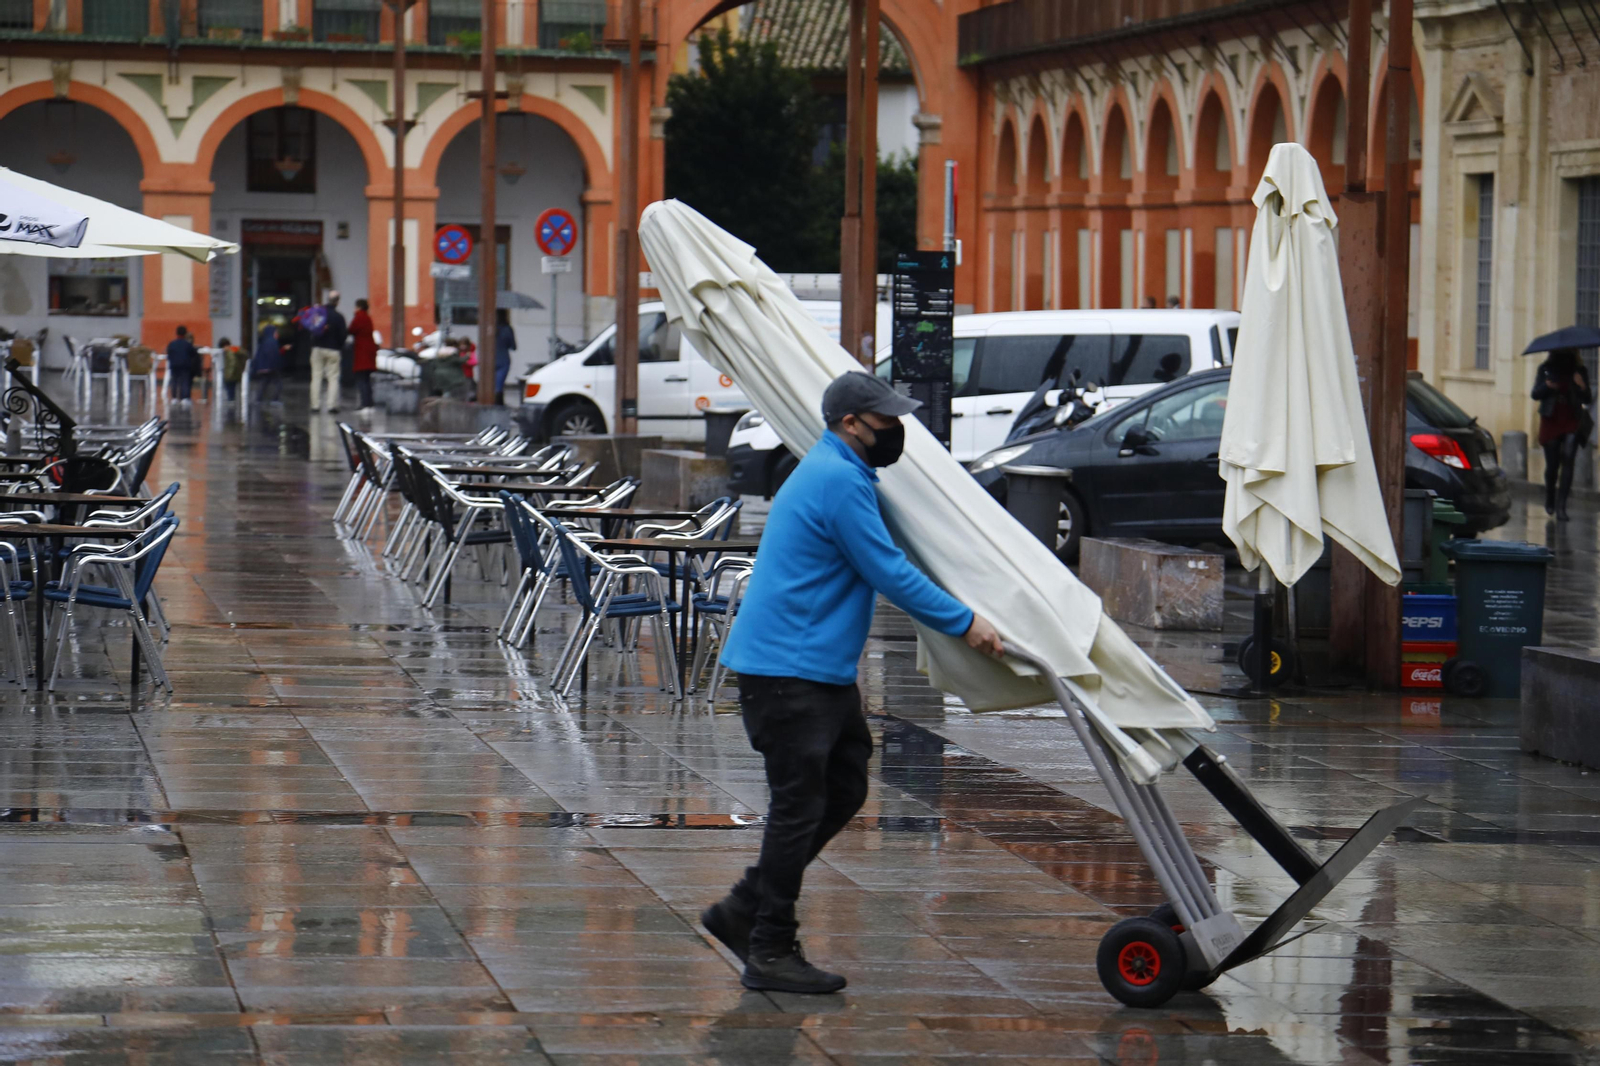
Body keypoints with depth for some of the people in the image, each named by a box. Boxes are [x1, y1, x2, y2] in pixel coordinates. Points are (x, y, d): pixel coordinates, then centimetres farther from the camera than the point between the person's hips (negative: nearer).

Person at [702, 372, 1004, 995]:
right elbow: (890, 573, -18)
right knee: (800, 805, -6)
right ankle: (769, 953, 1)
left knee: (844, 790, 13)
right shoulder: (839, 482, -17)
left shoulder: (836, 473, 18)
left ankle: (744, 912, 18)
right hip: (786, 669, -11)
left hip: (823, 669, 11)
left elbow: (879, 568, 36)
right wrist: (963, 623, -12)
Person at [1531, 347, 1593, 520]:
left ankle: (1561, 506, -18)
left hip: (1572, 423, 0)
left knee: (1567, 461, -14)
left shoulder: (1579, 371, 5)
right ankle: (1550, 501, 29)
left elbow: (1588, 399, 4)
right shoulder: (1545, 369, 5)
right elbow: (1535, 394, 2)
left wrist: (1582, 387, -17)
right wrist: (1546, 387, -18)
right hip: (1551, 422, 0)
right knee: (1552, 464, 6)